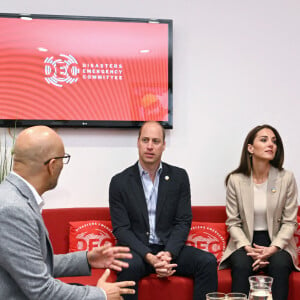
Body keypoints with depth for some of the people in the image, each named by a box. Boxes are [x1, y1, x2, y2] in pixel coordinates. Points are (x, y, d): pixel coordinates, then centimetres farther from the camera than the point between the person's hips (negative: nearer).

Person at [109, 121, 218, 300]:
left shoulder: (179, 177, 7)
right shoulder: (120, 182, 1)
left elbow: (184, 222, 3)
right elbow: (121, 229, -4)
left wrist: (168, 253, -16)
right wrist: (150, 257, -19)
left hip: (170, 248, 2)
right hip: (138, 250, -2)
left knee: (208, 261, -22)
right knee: (129, 265, -35)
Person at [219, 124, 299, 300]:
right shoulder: (236, 180, -2)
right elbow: (233, 223, 0)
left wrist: (272, 249, -16)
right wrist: (248, 248, -17)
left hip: (277, 242, 0)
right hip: (245, 242, 0)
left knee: (280, 264, -32)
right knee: (241, 264, -32)